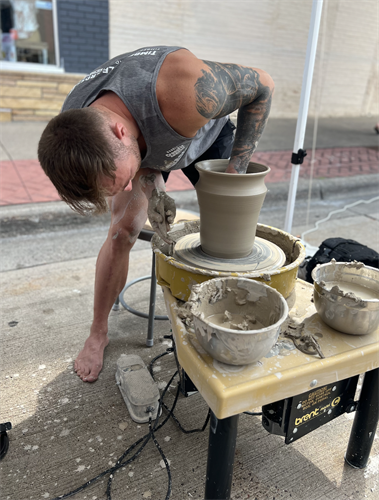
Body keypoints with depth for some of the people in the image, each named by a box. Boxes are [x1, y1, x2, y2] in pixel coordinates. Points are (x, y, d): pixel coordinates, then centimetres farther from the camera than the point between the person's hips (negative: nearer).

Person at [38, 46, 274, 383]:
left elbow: (262, 85, -30)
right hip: (147, 149, 1)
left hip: (207, 134, -1)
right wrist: (150, 190, -29)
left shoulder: (184, 93, -49)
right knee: (122, 233, -8)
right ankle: (98, 334, 9)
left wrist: (235, 171, -29)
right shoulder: (73, 133, -33)